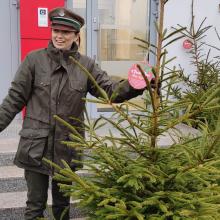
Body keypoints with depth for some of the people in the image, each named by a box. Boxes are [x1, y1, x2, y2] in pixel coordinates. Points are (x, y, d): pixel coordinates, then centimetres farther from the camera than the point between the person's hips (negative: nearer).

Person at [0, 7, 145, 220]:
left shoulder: (86, 65, 0)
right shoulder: (34, 59, -5)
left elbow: (110, 90, -6)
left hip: (67, 146, 2)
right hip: (36, 146, -2)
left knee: (62, 202, 20)